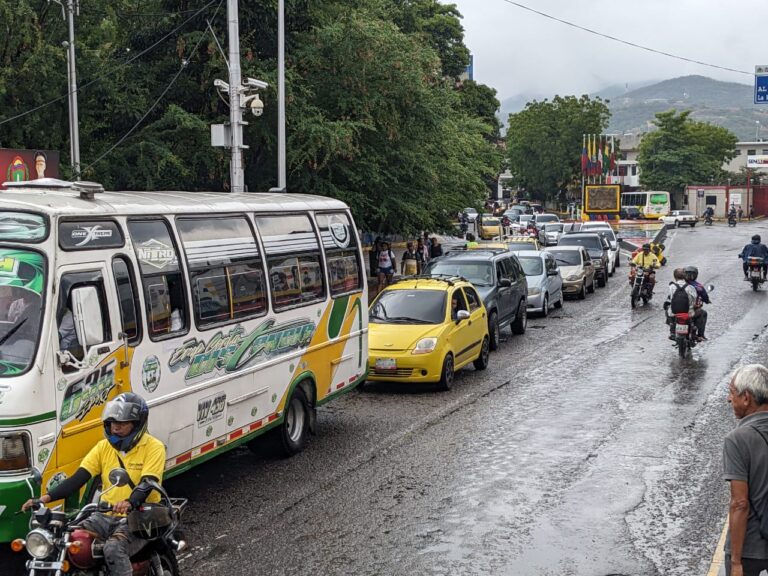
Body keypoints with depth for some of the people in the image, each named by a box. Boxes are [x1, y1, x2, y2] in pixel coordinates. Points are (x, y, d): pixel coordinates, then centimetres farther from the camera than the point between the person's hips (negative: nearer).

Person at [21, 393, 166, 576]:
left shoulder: (153, 447, -6)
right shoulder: (104, 446, 9)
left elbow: (147, 484, -20)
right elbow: (78, 478, 1)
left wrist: (129, 503, -42)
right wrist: (46, 497, -14)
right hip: (107, 515, 5)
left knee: (114, 548, -34)